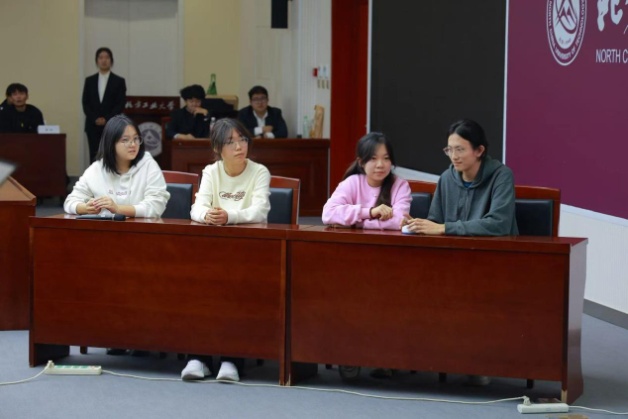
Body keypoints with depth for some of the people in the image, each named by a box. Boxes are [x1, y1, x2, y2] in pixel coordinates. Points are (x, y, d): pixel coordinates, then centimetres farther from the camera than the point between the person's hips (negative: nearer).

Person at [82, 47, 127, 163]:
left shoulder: (119, 81, 4)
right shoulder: (89, 81, 11)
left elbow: (120, 104, -2)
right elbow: (86, 103, 6)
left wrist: (106, 119, -12)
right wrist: (95, 119, -8)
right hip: (93, 126, 2)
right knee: (94, 158, 0)